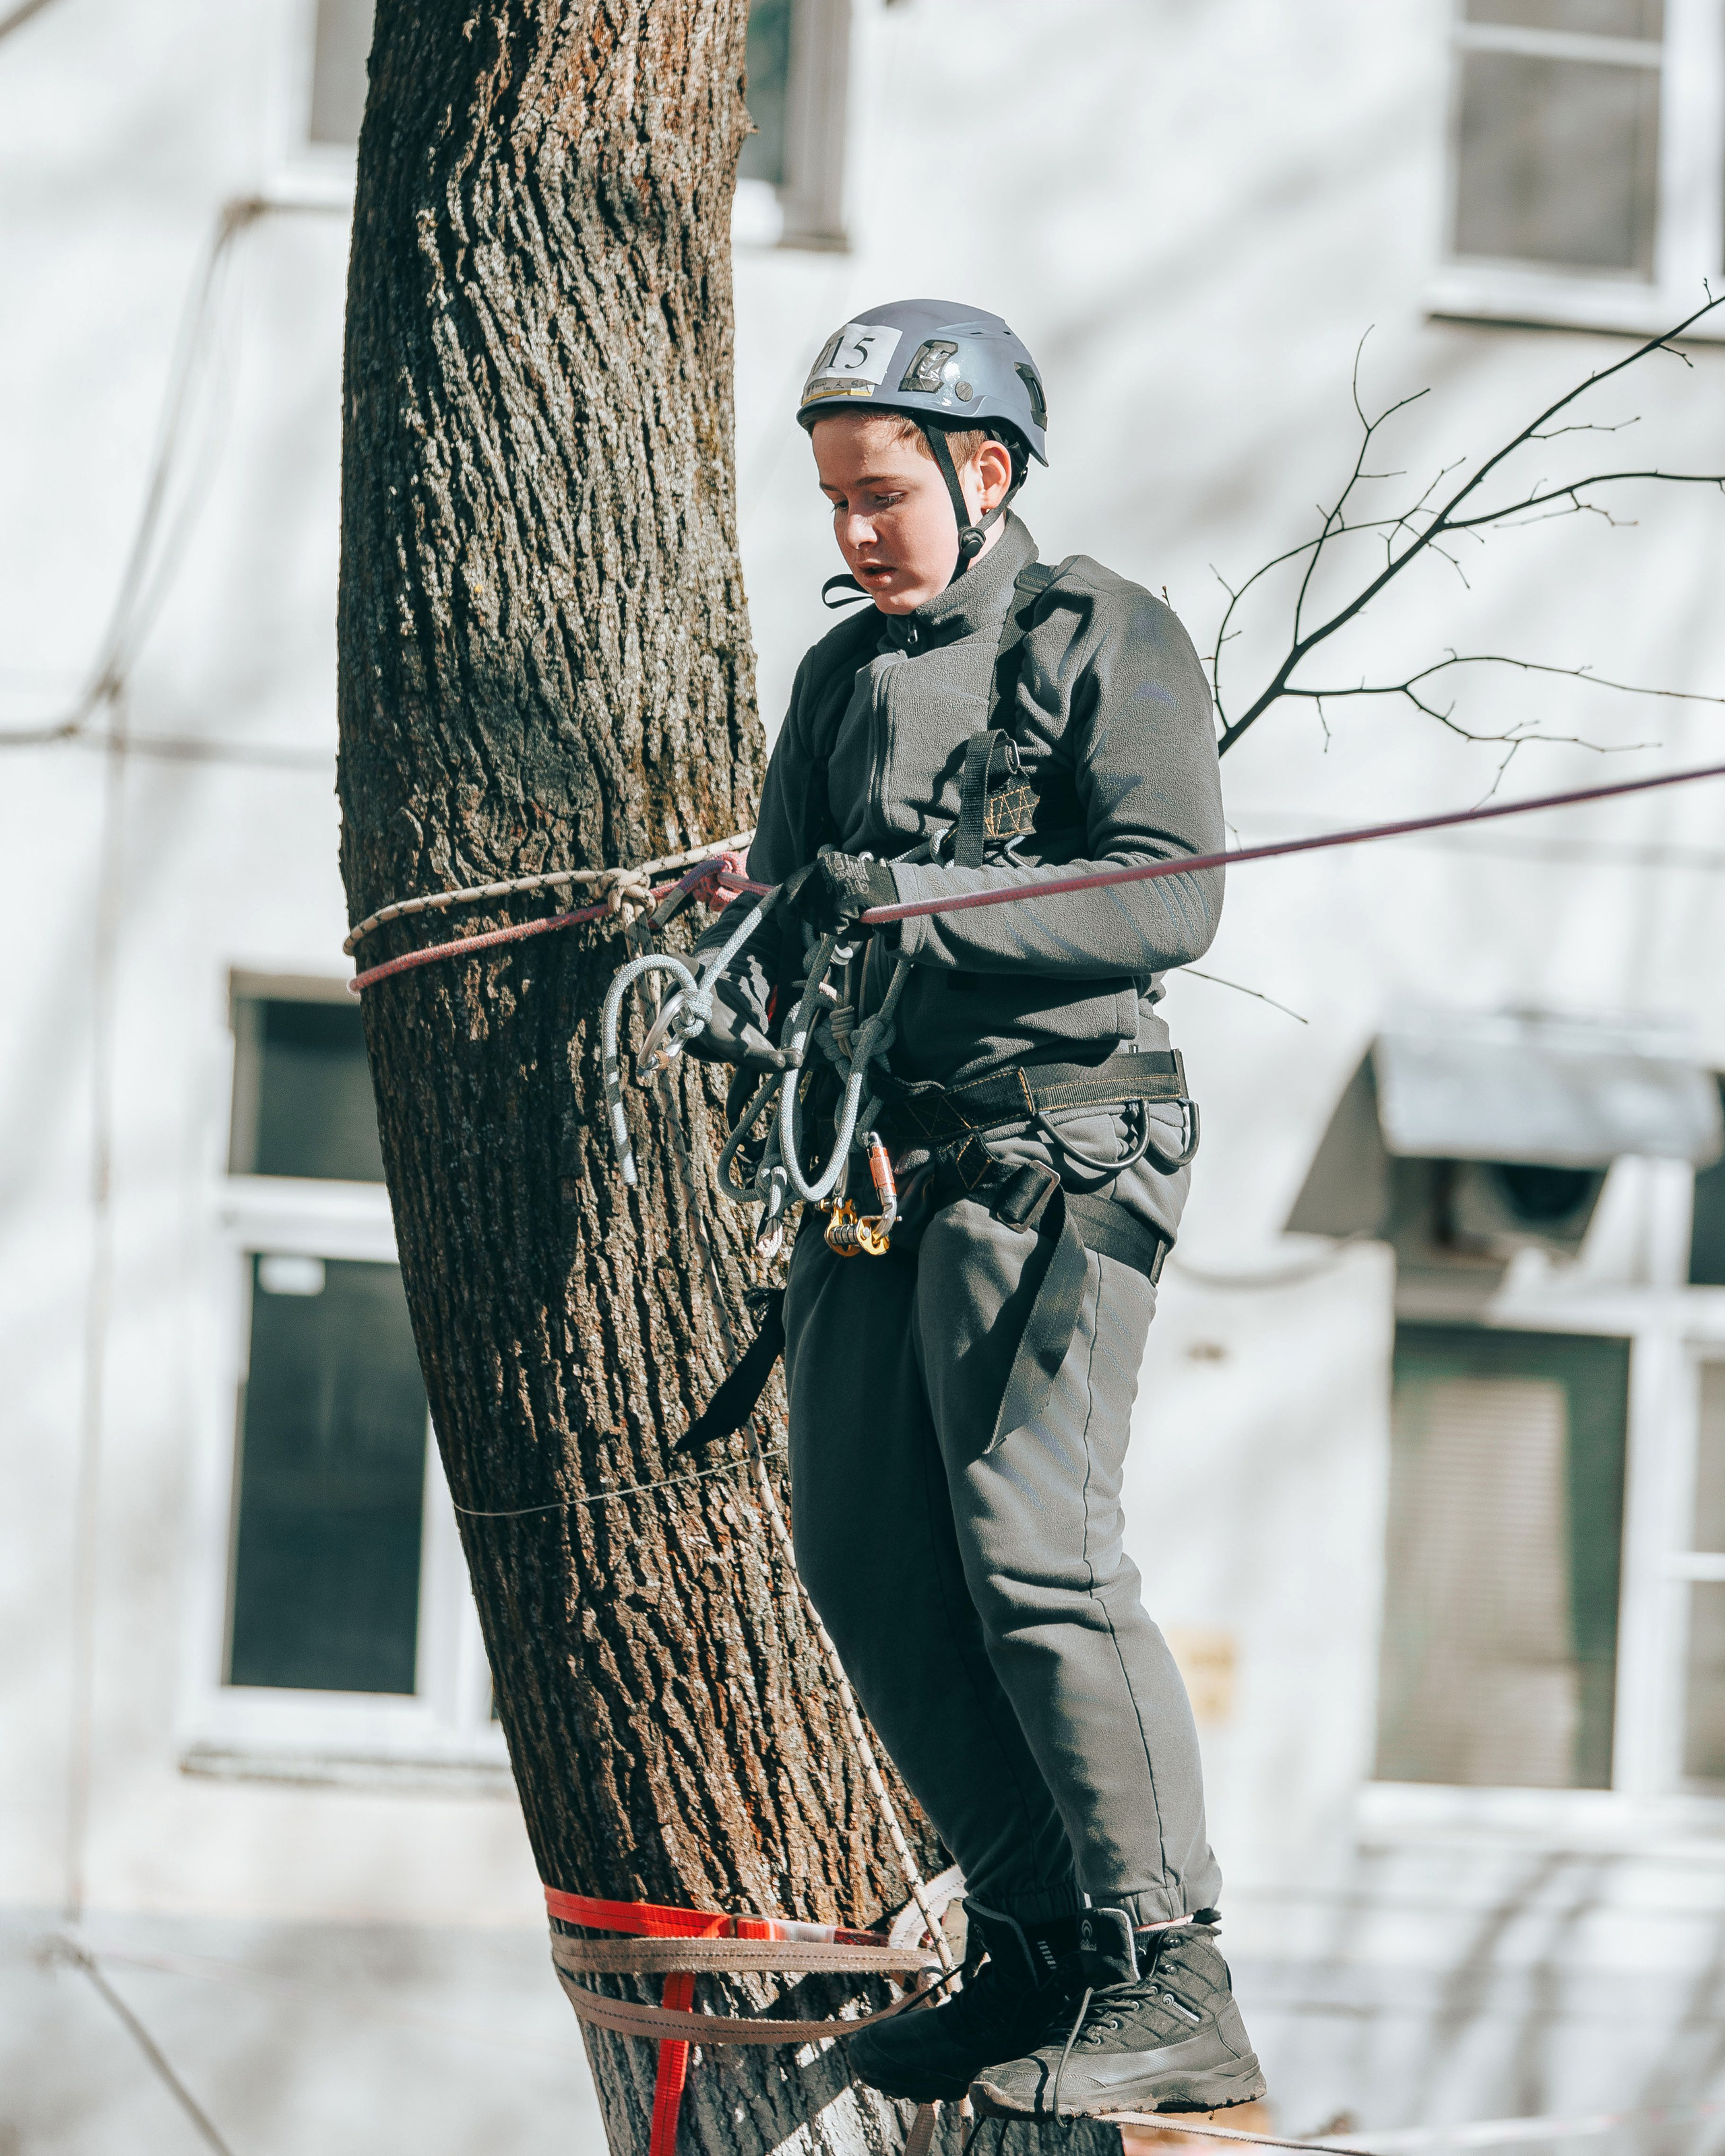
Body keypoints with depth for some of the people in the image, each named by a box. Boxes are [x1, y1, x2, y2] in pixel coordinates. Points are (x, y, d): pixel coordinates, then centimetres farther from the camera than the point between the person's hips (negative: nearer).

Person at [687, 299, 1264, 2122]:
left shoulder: (1104, 640, -2)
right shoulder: (844, 672, 19)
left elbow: (1172, 894, -12)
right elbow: (787, 896, 17)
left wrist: (937, 908, -23)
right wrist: (747, 994, -6)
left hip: (1051, 1146, -8)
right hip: (872, 1158, 8)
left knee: (1032, 1545, -17)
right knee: (867, 1565, 4)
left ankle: (1172, 1986, -15)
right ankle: (1041, 1949, 12)